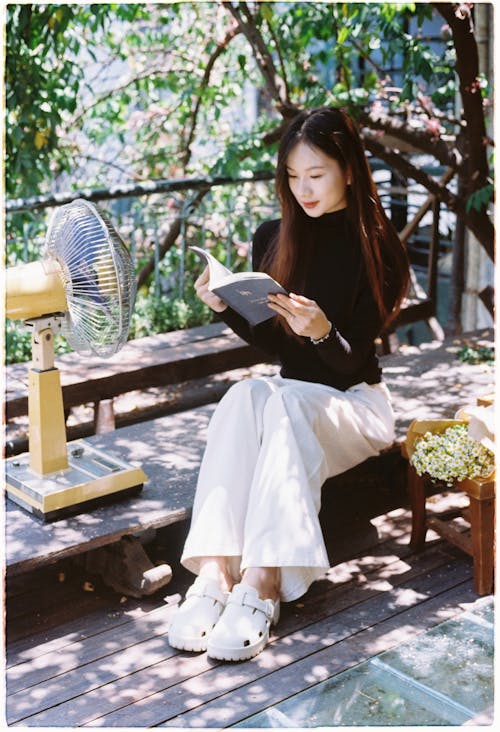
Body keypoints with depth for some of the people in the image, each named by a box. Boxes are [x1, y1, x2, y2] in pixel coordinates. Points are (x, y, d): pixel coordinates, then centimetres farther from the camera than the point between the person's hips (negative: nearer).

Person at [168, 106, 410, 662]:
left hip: (356, 403, -3)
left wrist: (322, 331, -31)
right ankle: (216, 569, -41)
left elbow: (351, 362, -11)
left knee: (286, 402, -36)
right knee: (244, 396, -32)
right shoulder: (272, 239, 4)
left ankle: (263, 581, -41)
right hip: (292, 392, 3)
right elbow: (268, 340, 6)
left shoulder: (377, 250, -7)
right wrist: (226, 308, -11)